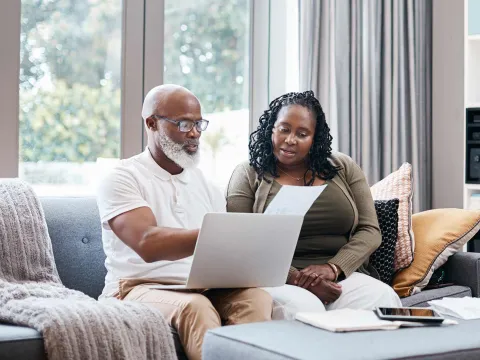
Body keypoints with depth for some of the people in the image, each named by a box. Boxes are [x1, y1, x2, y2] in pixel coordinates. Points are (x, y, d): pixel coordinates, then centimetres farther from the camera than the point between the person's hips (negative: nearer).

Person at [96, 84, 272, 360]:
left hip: (203, 289, 5)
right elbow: (148, 244, -21)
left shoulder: (204, 182, 18)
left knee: (256, 297, -27)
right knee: (195, 306, -37)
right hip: (139, 289, -5)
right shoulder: (121, 179, -3)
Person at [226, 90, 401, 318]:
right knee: (303, 307, -36)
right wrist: (296, 279, -17)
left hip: (343, 276, 3)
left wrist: (332, 269, -12)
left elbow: (370, 231, 7)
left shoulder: (344, 168, 13)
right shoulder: (248, 176, 5)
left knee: (383, 298, -28)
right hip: (278, 281, -2)